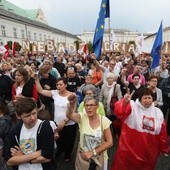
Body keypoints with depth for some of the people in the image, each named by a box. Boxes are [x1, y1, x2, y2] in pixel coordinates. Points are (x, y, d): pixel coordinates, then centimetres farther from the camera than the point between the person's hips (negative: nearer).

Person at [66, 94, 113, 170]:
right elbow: (69, 115, -34)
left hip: (99, 158, 0)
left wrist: (93, 152, -15)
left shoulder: (104, 120, -13)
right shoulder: (82, 117, -13)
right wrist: (71, 104, -55)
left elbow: (109, 142, -11)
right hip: (83, 157, 1)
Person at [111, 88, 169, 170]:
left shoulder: (158, 112, 1)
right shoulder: (132, 106, -12)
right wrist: (125, 102, -50)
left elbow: (162, 133, 8)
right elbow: (119, 112, -32)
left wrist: (164, 148, 15)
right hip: (129, 148, -3)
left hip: (149, 152, 4)